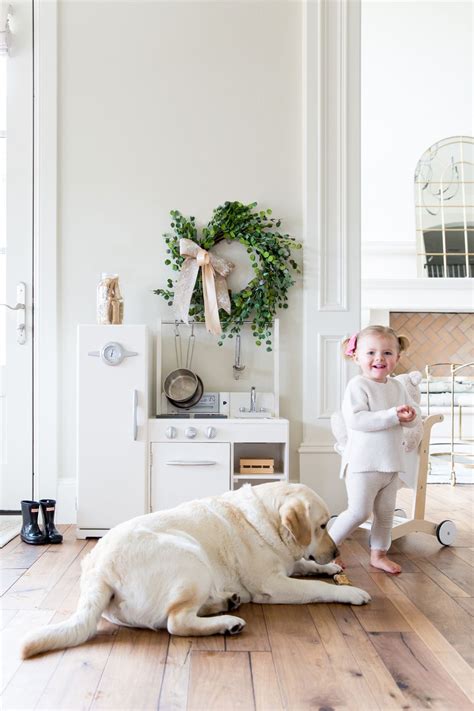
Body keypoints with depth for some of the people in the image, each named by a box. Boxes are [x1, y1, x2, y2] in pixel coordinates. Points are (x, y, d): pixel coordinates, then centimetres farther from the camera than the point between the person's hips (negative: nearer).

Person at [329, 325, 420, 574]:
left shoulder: (397, 386, 9)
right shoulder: (357, 385, -14)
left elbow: (413, 410, 16)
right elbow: (355, 419, -25)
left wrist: (410, 415, -10)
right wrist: (393, 415, -26)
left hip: (391, 463, 7)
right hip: (363, 464, -7)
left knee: (386, 512, 15)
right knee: (359, 512, -4)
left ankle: (379, 554, 31)